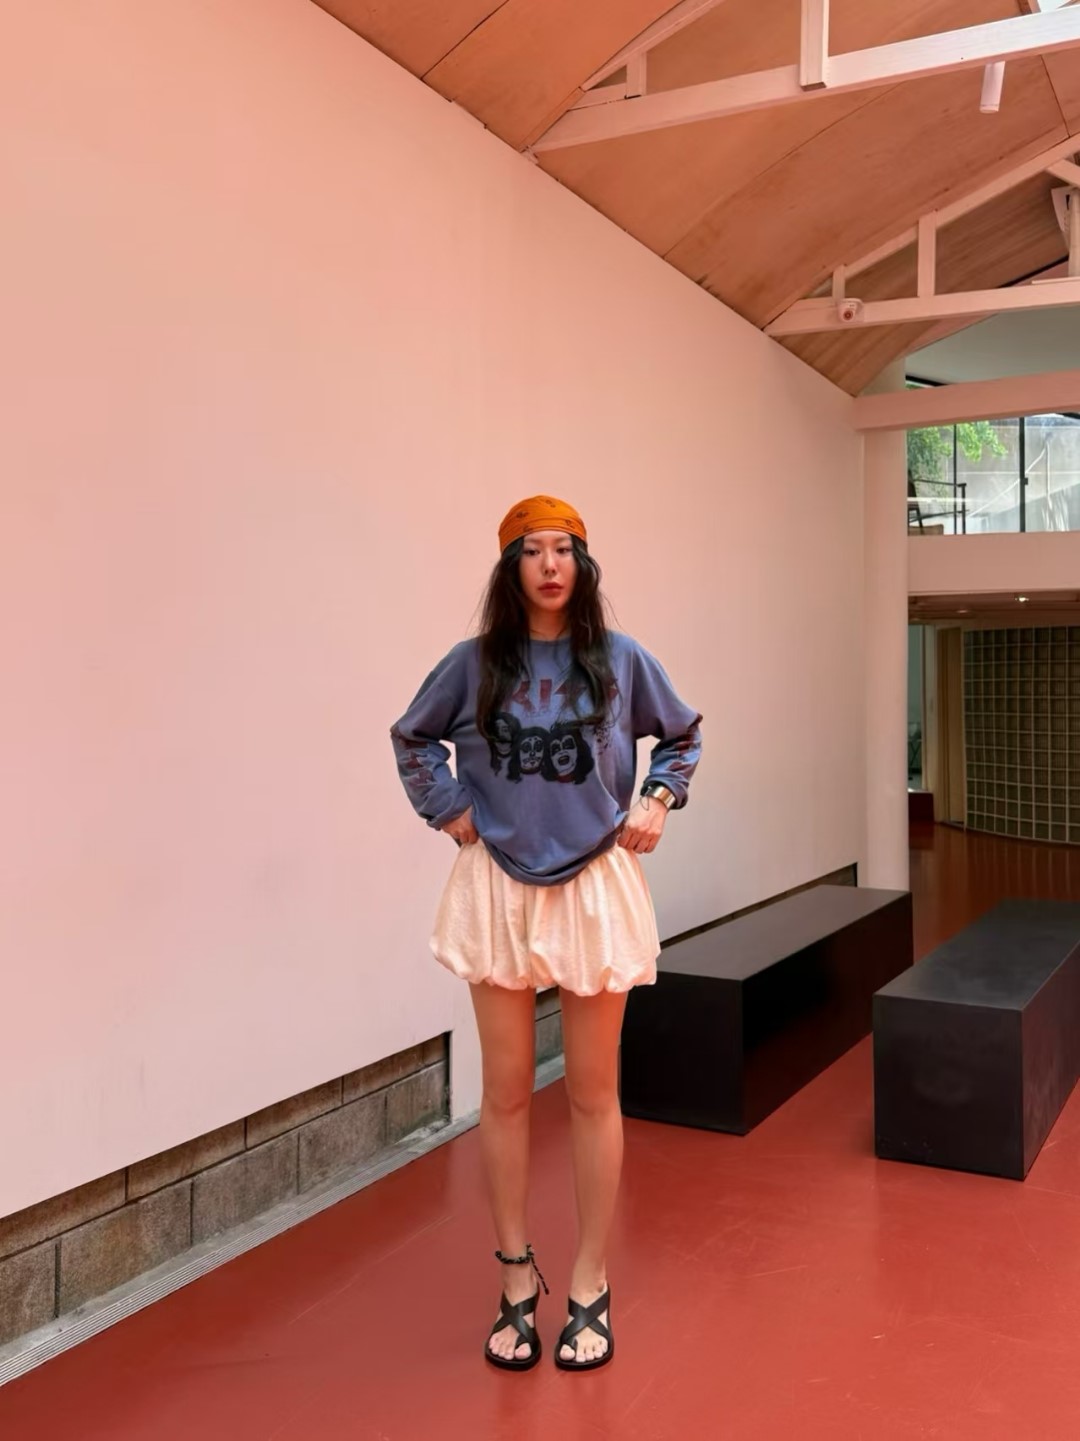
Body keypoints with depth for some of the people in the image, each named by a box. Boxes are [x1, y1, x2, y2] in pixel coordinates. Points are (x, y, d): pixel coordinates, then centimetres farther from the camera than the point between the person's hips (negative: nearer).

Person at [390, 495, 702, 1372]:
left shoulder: (621, 660, -1)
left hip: (595, 887, 0)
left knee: (593, 1094, 8)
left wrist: (659, 801, 0)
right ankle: (517, 1280, 24)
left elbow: (684, 735, 15)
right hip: (499, 890, 1)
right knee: (506, 1093, 7)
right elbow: (413, 737, 15)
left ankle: (591, 1289, 22)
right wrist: (448, 809, 4)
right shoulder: (475, 663, 0)